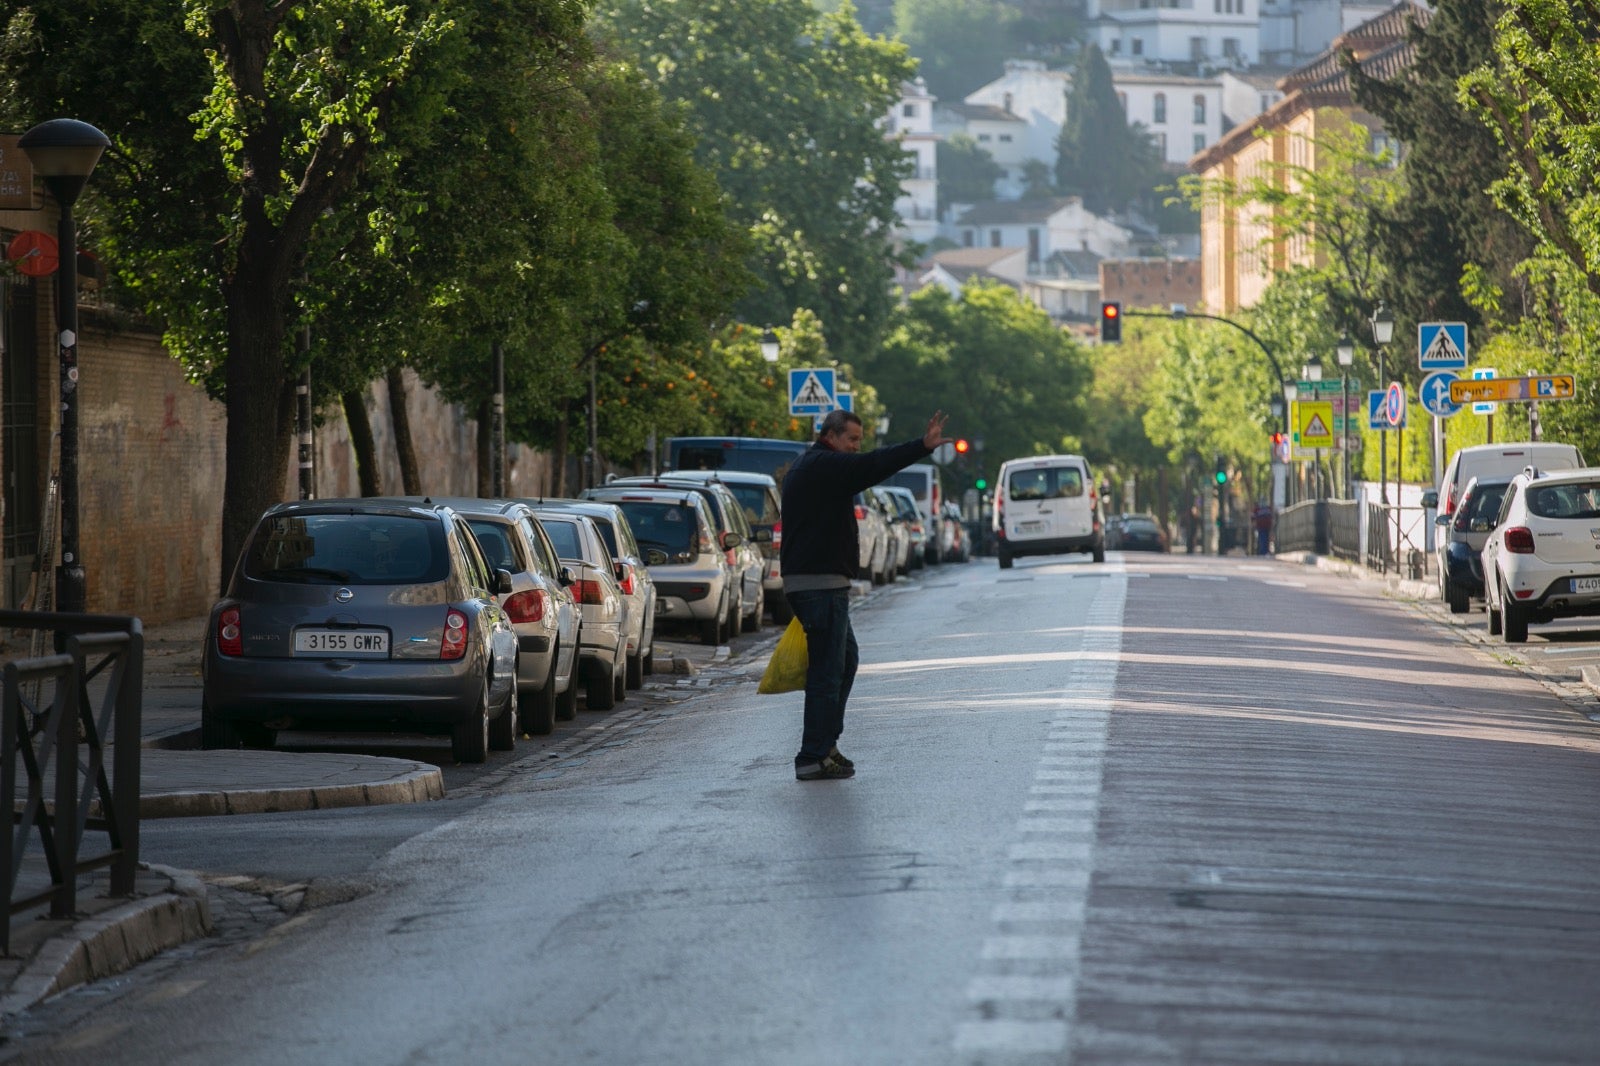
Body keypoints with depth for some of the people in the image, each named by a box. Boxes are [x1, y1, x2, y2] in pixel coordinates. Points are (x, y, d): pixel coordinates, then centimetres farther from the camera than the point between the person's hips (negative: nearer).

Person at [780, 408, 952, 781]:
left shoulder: (806, 468, 21)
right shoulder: (825, 466, -12)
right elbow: (872, 466, -25)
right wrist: (923, 447, -29)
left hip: (805, 579, 11)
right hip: (821, 583, -11)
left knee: (846, 659, 19)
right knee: (827, 669, -8)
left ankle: (825, 743, 22)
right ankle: (814, 757, -7)